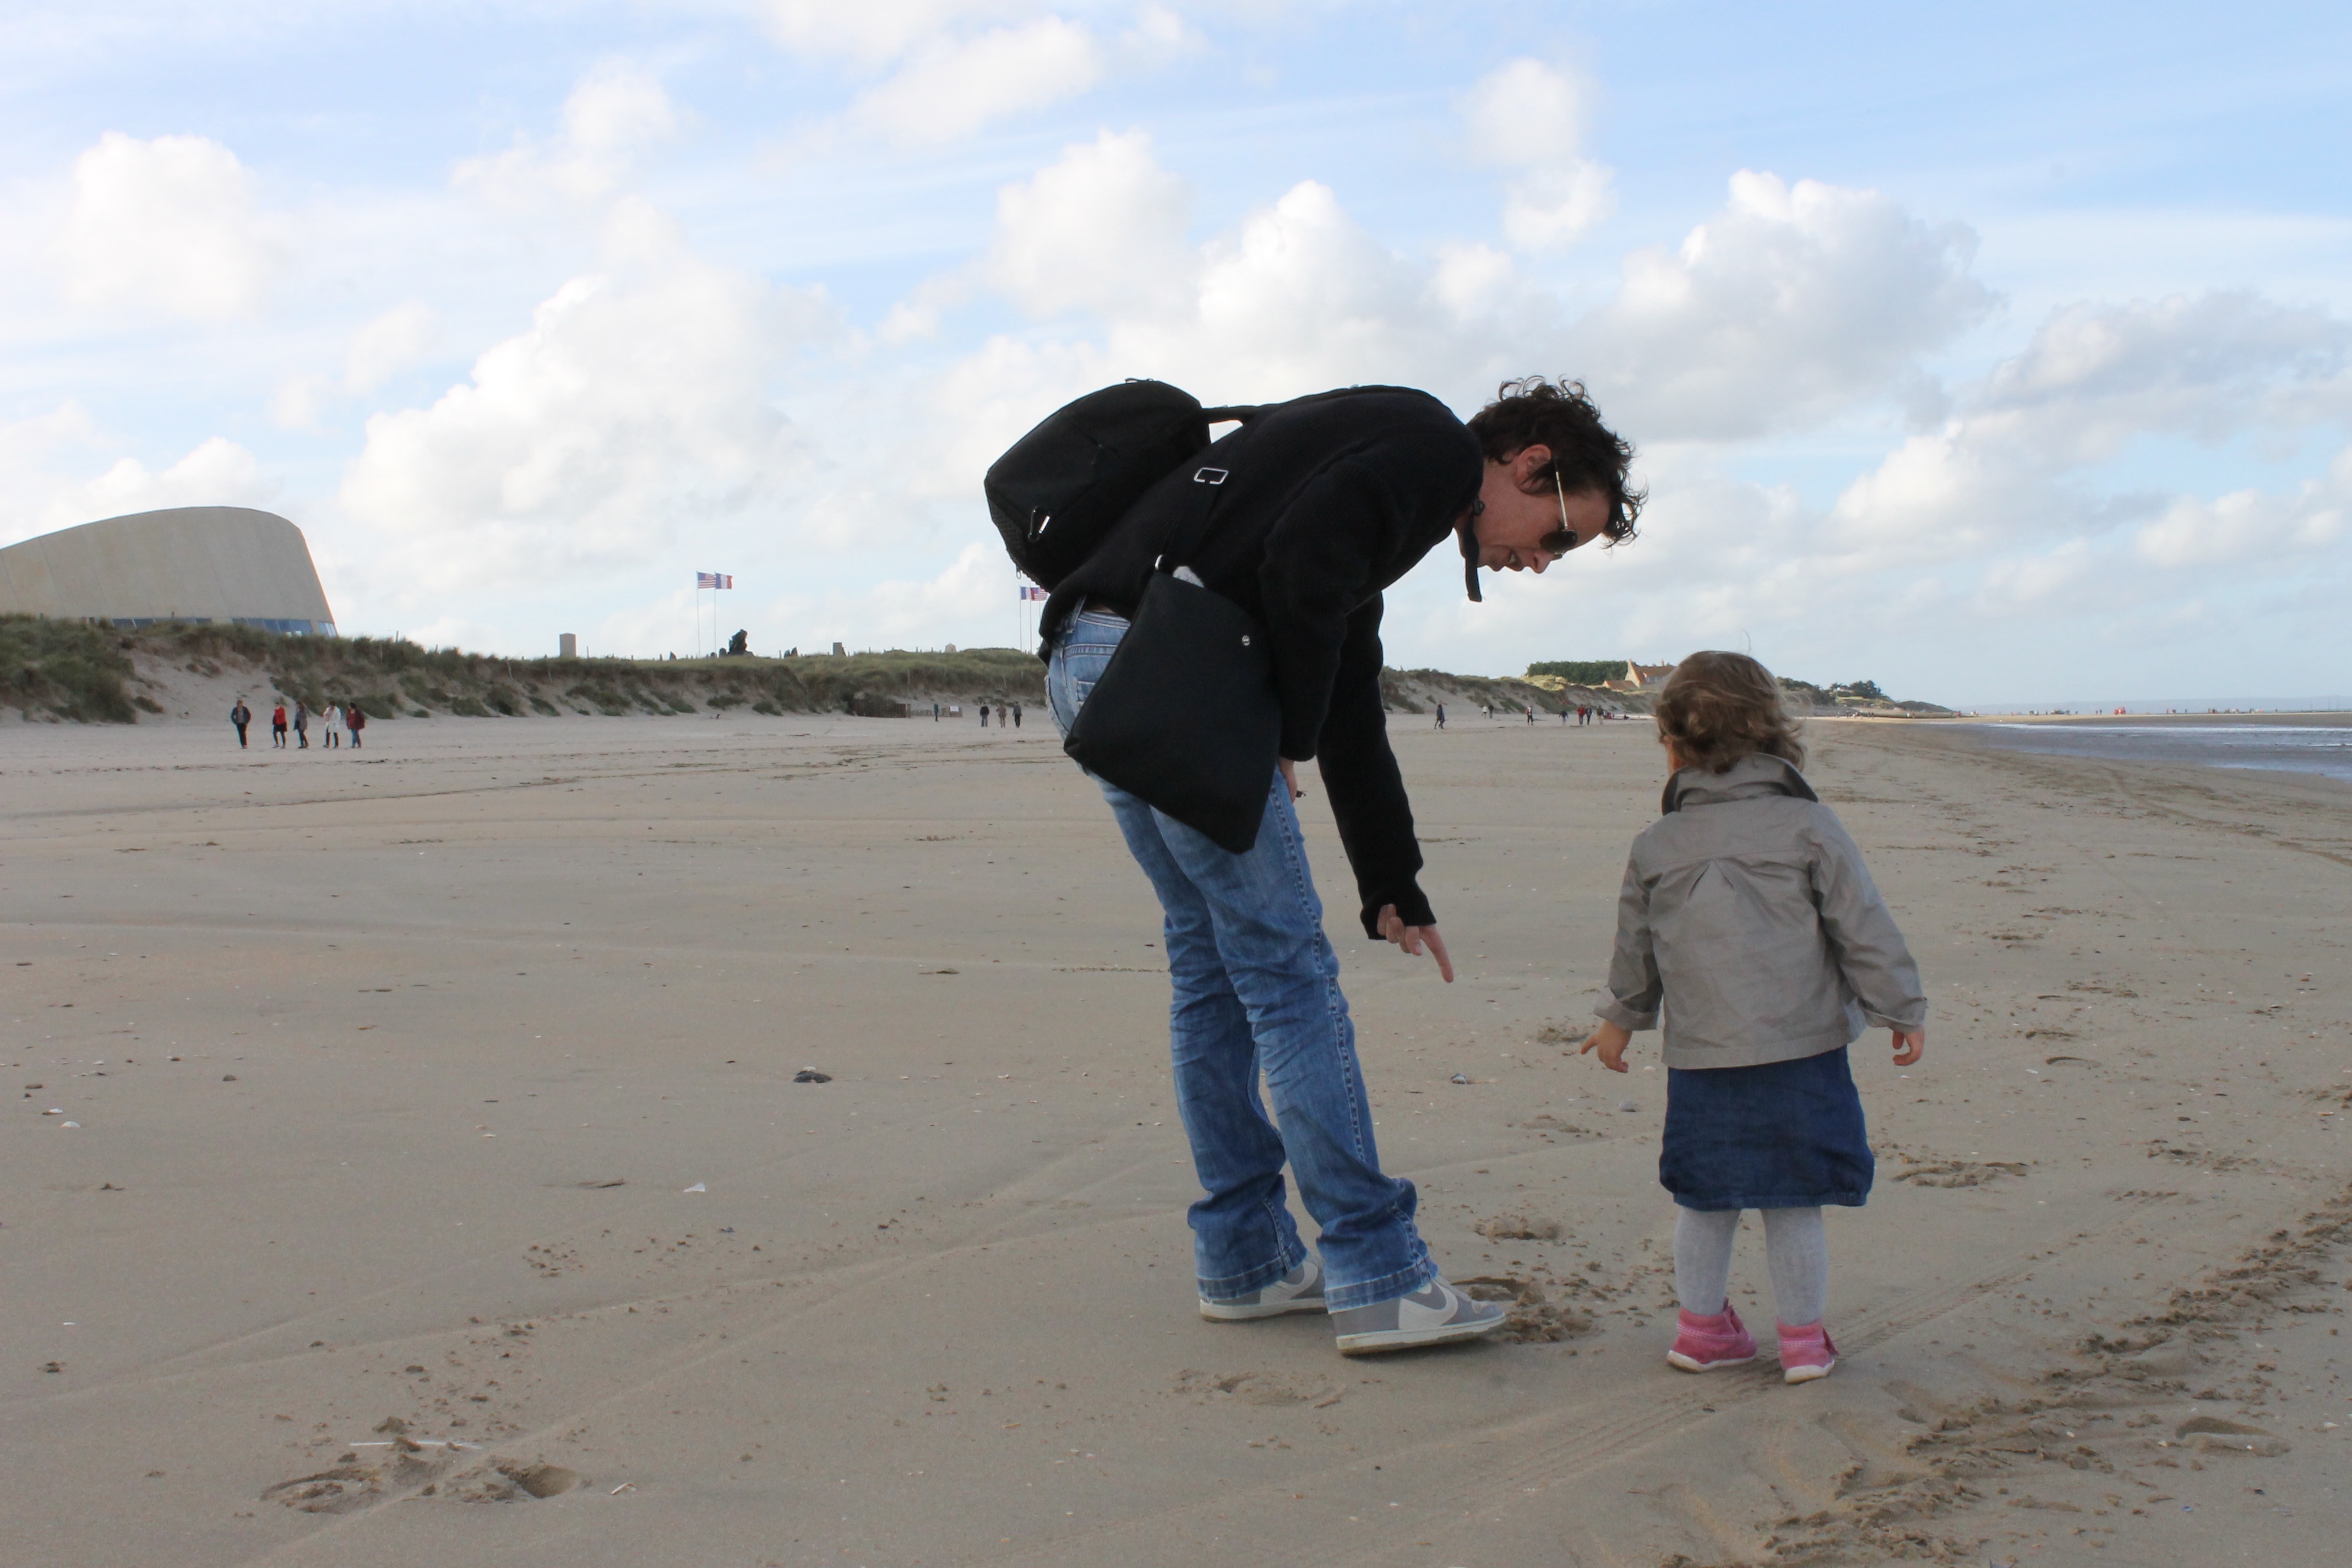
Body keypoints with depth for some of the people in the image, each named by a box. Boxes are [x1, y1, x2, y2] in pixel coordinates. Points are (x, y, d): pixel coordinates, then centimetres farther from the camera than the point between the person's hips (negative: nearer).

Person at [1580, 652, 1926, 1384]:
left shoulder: (1656, 847, 5)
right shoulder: (1808, 826, -3)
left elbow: (1636, 948, 18)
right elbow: (1865, 930, -3)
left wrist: (1620, 1019, 35)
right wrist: (1903, 1011, 7)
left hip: (1700, 1058, 2)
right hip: (1800, 1051, -2)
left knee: (1705, 1200, 13)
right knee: (1793, 1202, 5)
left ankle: (1702, 1325, 21)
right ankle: (1804, 1337, 13)